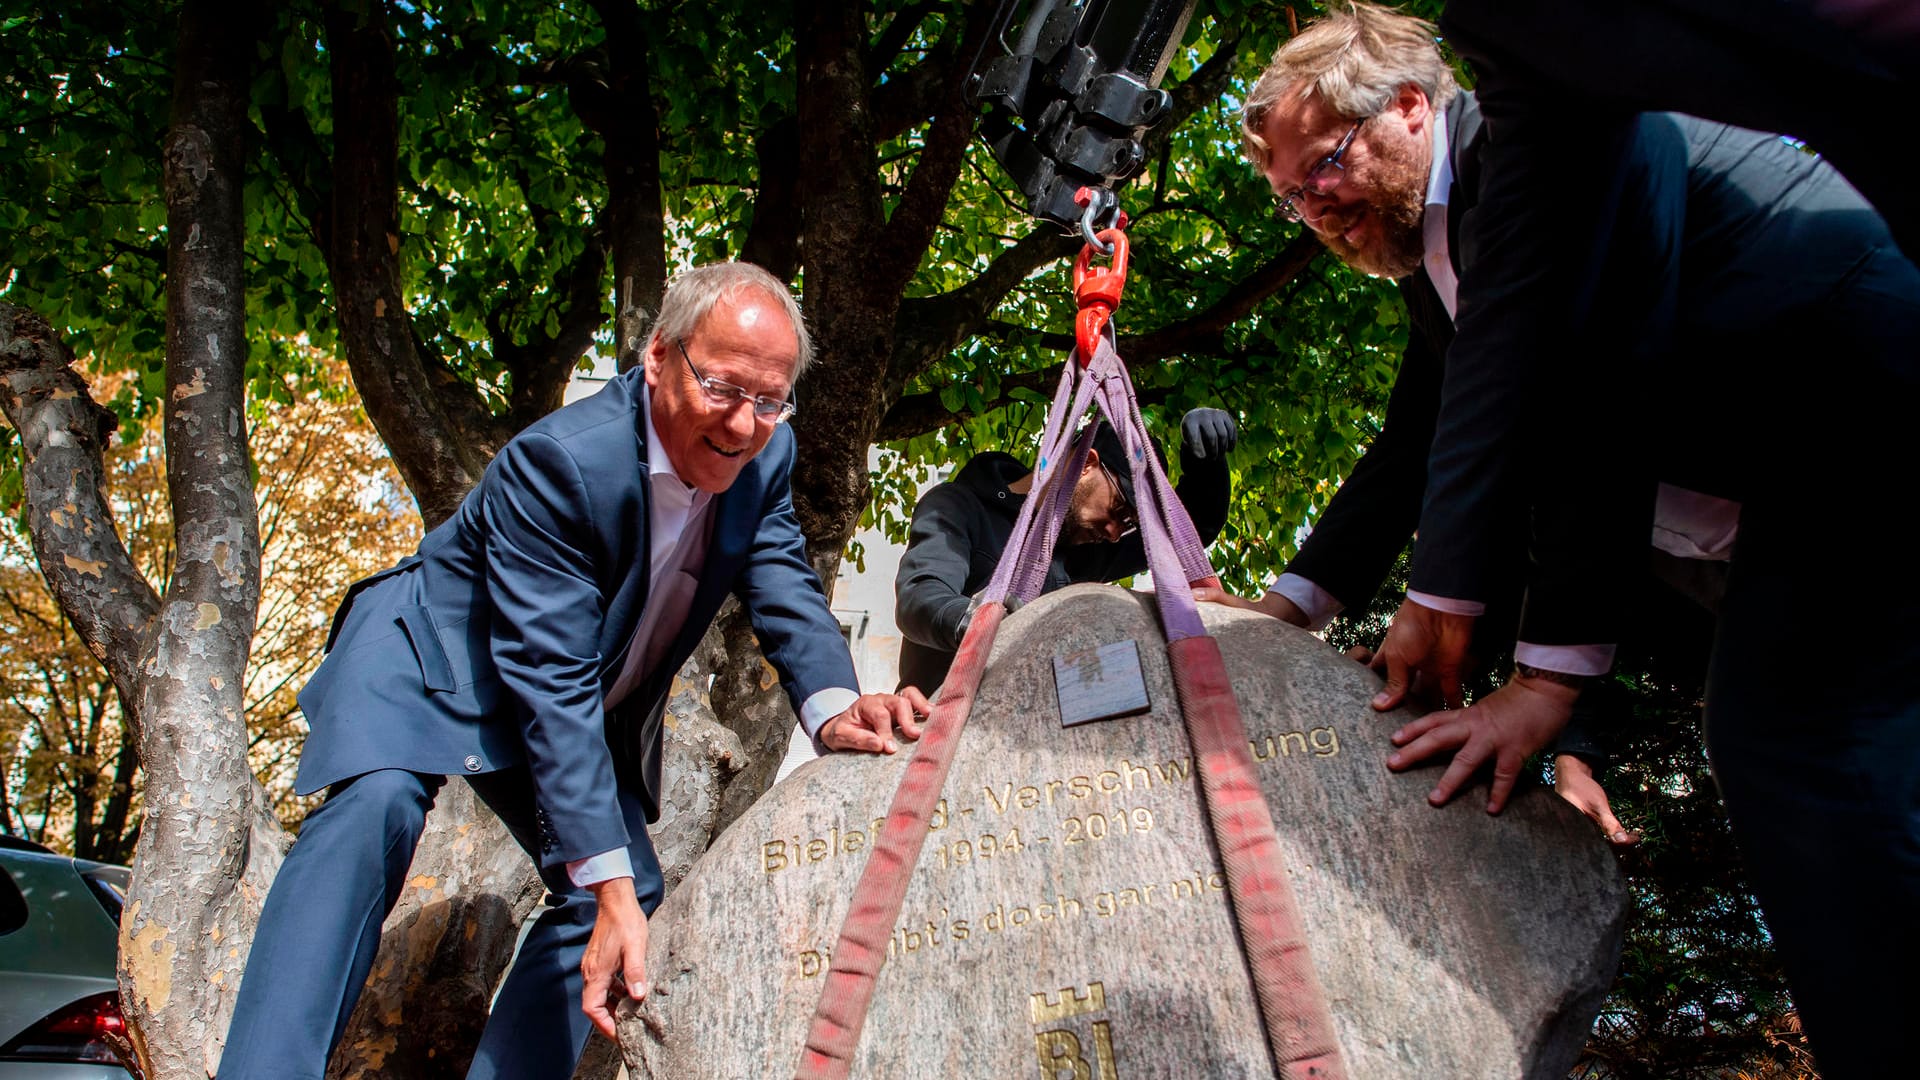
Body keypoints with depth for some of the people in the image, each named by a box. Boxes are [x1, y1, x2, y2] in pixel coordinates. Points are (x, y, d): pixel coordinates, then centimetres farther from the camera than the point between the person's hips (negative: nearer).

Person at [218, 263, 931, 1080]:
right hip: (434, 656, -7)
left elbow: (784, 590, -10)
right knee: (378, 804, -33)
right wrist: (606, 882, -38)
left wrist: (832, 706, -34)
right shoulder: (560, 461, -33)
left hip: (584, 710, 7)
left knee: (630, 893, 0)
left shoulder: (764, 457, -13)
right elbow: (552, 684, -35)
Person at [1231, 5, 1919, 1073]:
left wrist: (1557, 665, -23)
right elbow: (1416, 444, 24)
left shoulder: (1551, 123, -13)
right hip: (1797, 513, 9)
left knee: (1796, 754, -20)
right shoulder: (1433, 250, 17)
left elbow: (1583, 385, -22)